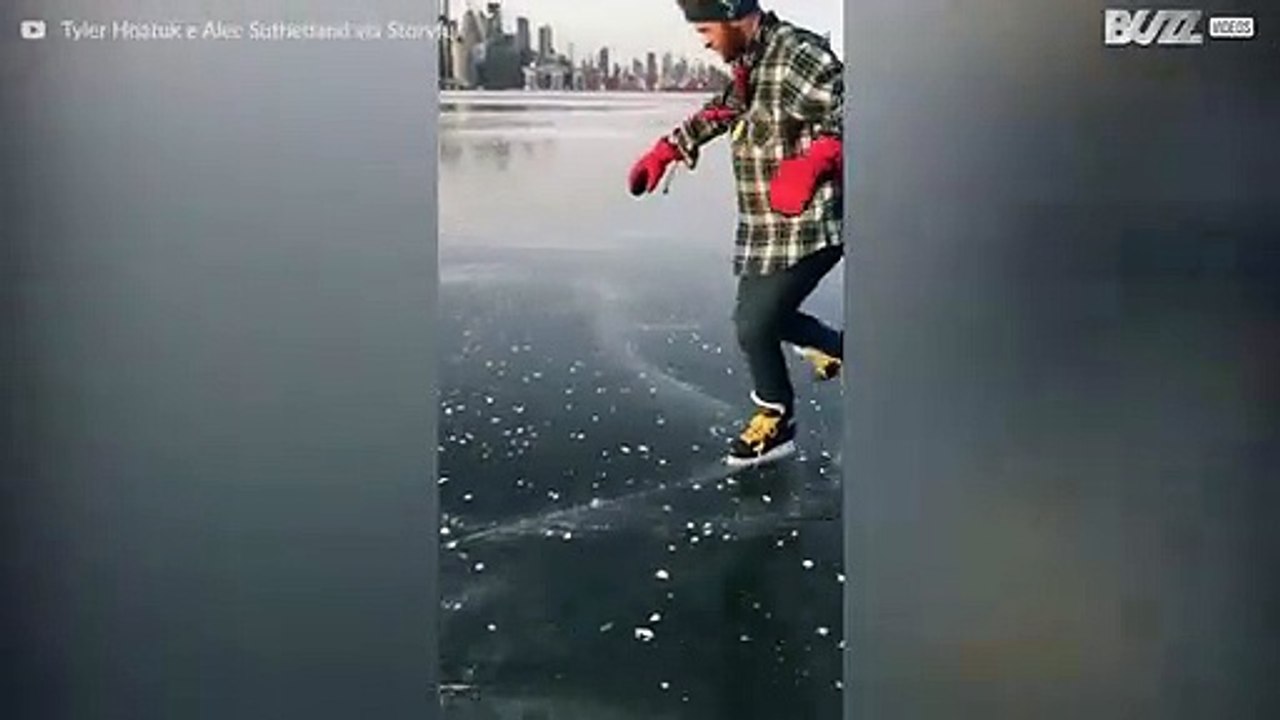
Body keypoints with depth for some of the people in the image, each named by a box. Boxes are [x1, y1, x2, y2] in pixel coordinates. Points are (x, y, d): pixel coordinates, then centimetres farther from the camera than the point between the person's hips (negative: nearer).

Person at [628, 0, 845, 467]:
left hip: (807, 228, -9)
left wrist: (809, 164, -37)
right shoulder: (749, 63, 10)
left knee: (755, 324, -4)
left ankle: (775, 425, 18)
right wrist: (666, 151, 23)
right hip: (764, 229, 9)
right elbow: (719, 113, 25)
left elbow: (848, 118, -26)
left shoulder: (800, 55, -20)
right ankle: (839, 350, 40)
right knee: (757, 315, 17)